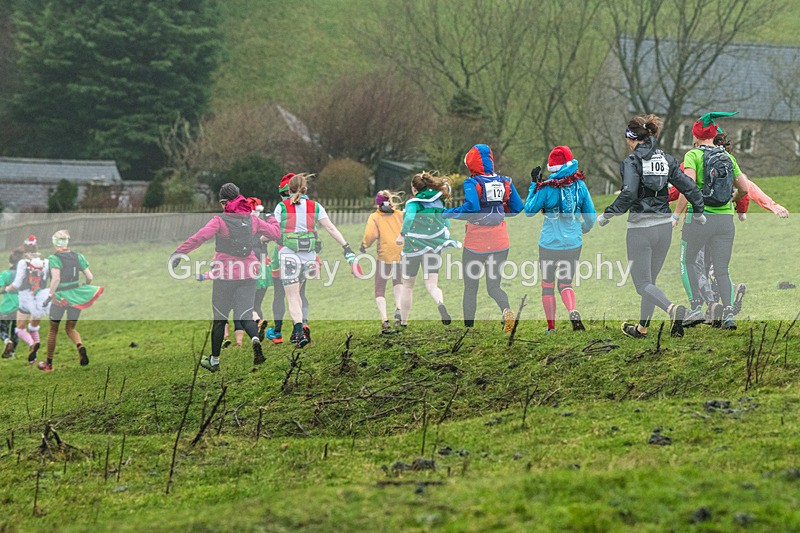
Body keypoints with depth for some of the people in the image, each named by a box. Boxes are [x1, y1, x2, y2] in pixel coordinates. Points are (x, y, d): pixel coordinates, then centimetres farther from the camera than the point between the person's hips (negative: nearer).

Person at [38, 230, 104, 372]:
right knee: (71, 329, 19)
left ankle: (49, 364, 25)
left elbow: (56, 278, -27)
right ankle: (80, 347, -13)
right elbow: (90, 277, -1)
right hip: (76, 298, 4)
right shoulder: (78, 257, 1)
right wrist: (82, 289, 16)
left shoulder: (54, 259, -13)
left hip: (60, 297, -4)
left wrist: (50, 294, -16)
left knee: (53, 330, 16)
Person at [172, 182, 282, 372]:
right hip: (248, 275, 3)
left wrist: (179, 252, -21)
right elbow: (276, 234, 14)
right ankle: (255, 339, -30)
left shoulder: (220, 220, -8)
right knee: (245, 316, 4)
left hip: (224, 274, -3)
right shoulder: (253, 220, 4)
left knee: (220, 318, 10)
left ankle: (214, 361, 21)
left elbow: (200, 237, -22)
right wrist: (272, 220, 34)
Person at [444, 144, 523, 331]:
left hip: (476, 244, -4)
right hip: (500, 243, 4)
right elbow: (517, 208, 6)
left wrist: (448, 213, -16)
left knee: (470, 289, 11)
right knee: (494, 286, 12)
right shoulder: (504, 182, 3)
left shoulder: (472, 184, -13)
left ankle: (468, 326, 13)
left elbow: (471, 207, -28)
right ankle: (507, 310, -18)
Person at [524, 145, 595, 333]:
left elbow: (529, 210, 0)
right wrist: (584, 229, 26)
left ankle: (551, 327, 14)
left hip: (550, 243, -2)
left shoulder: (546, 187, -12)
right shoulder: (579, 185, -3)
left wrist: (534, 184, 6)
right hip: (573, 243, 2)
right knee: (566, 283, 12)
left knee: (548, 284, 13)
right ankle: (573, 312, -18)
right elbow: (590, 215, 5)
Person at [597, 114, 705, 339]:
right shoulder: (666, 159, 6)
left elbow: (628, 194, -23)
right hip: (664, 226, 6)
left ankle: (673, 309, -26)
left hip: (640, 228, -6)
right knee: (650, 279, 20)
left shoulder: (632, 161, -10)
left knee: (643, 283, 0)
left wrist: (607, 215, -11)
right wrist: (699, 213, 22)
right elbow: (689, 188, 6)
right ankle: (642, 328, 29)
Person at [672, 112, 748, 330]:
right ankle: (728, 312, -10)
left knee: (687, 263, 15)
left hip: (699, 217, -4)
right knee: (722, 270, 8)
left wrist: (676, 215, -13)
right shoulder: (728, 157, 9)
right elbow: (744, 189, 13)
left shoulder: (693, 155, -5)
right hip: (725, 219, 4)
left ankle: (696, 308, 1)